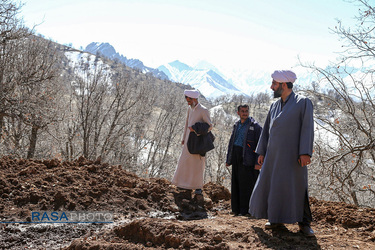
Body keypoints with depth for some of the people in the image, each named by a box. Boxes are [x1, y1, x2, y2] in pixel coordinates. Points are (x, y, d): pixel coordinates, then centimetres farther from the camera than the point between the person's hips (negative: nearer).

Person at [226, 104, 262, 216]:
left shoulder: (255, 126, -3)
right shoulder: (236, 125, 17)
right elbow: (231, 143, 23)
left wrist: (258, 162, -14)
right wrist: (228, 159, 18)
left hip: (247, 158, -6)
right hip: (236, 156, 6)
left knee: (246, 184, -6)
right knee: (236, 183, 7)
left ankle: (246, 210, 2)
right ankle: (236, 209, 14)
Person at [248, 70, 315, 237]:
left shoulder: (303, 103, -4)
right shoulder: (274, 106, 14)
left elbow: (307, 128, -11)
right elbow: (266, 130, 17)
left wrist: (305, 152, -19)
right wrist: (261, 152, 13)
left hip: (292, 155, -6)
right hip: (273, 154, 6)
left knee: (297, 187, -2)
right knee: (272, 185, 8)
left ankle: (303, 222, 10)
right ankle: (277, 220, 20)